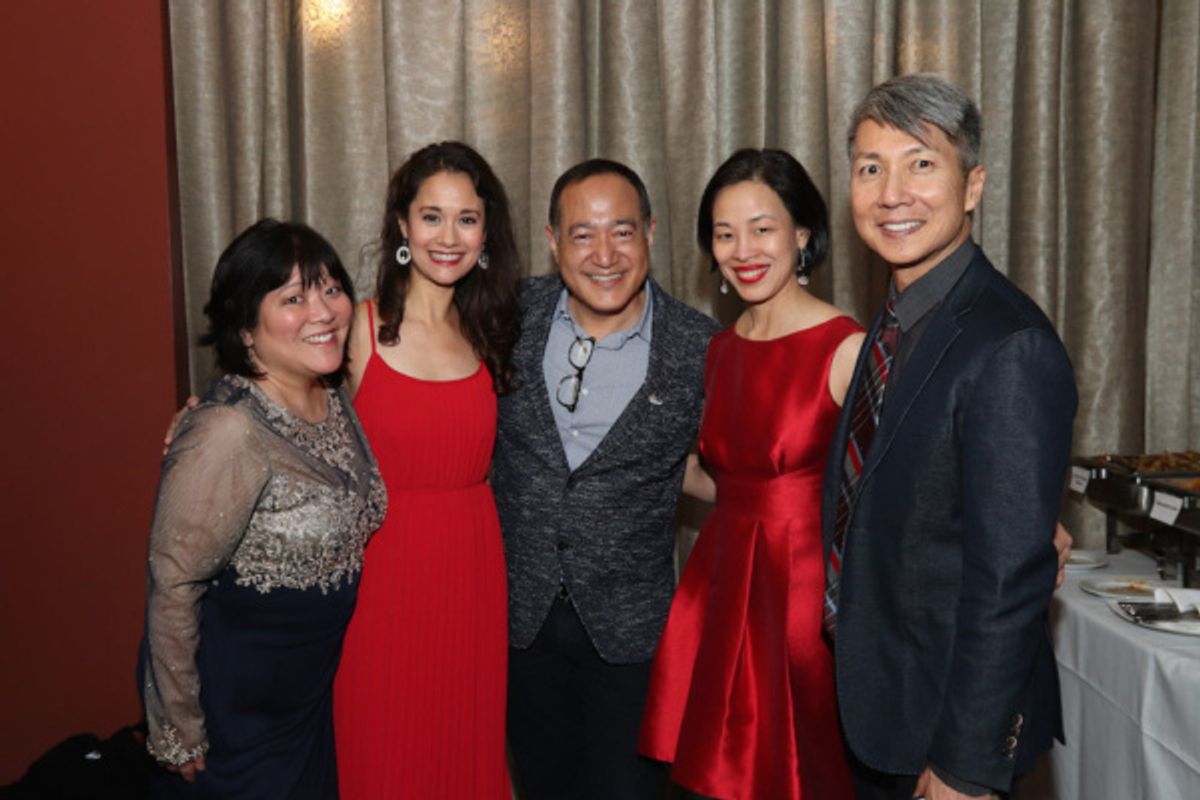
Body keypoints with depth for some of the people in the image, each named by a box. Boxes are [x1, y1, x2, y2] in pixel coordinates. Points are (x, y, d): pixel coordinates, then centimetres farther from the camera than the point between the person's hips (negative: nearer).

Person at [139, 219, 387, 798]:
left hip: (313, 683, 7)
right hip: (235, 704, -7)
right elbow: (172, 587, -22)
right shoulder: (228, 434, -28)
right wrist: (180, 735, -14)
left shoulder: (335, 398, -4)